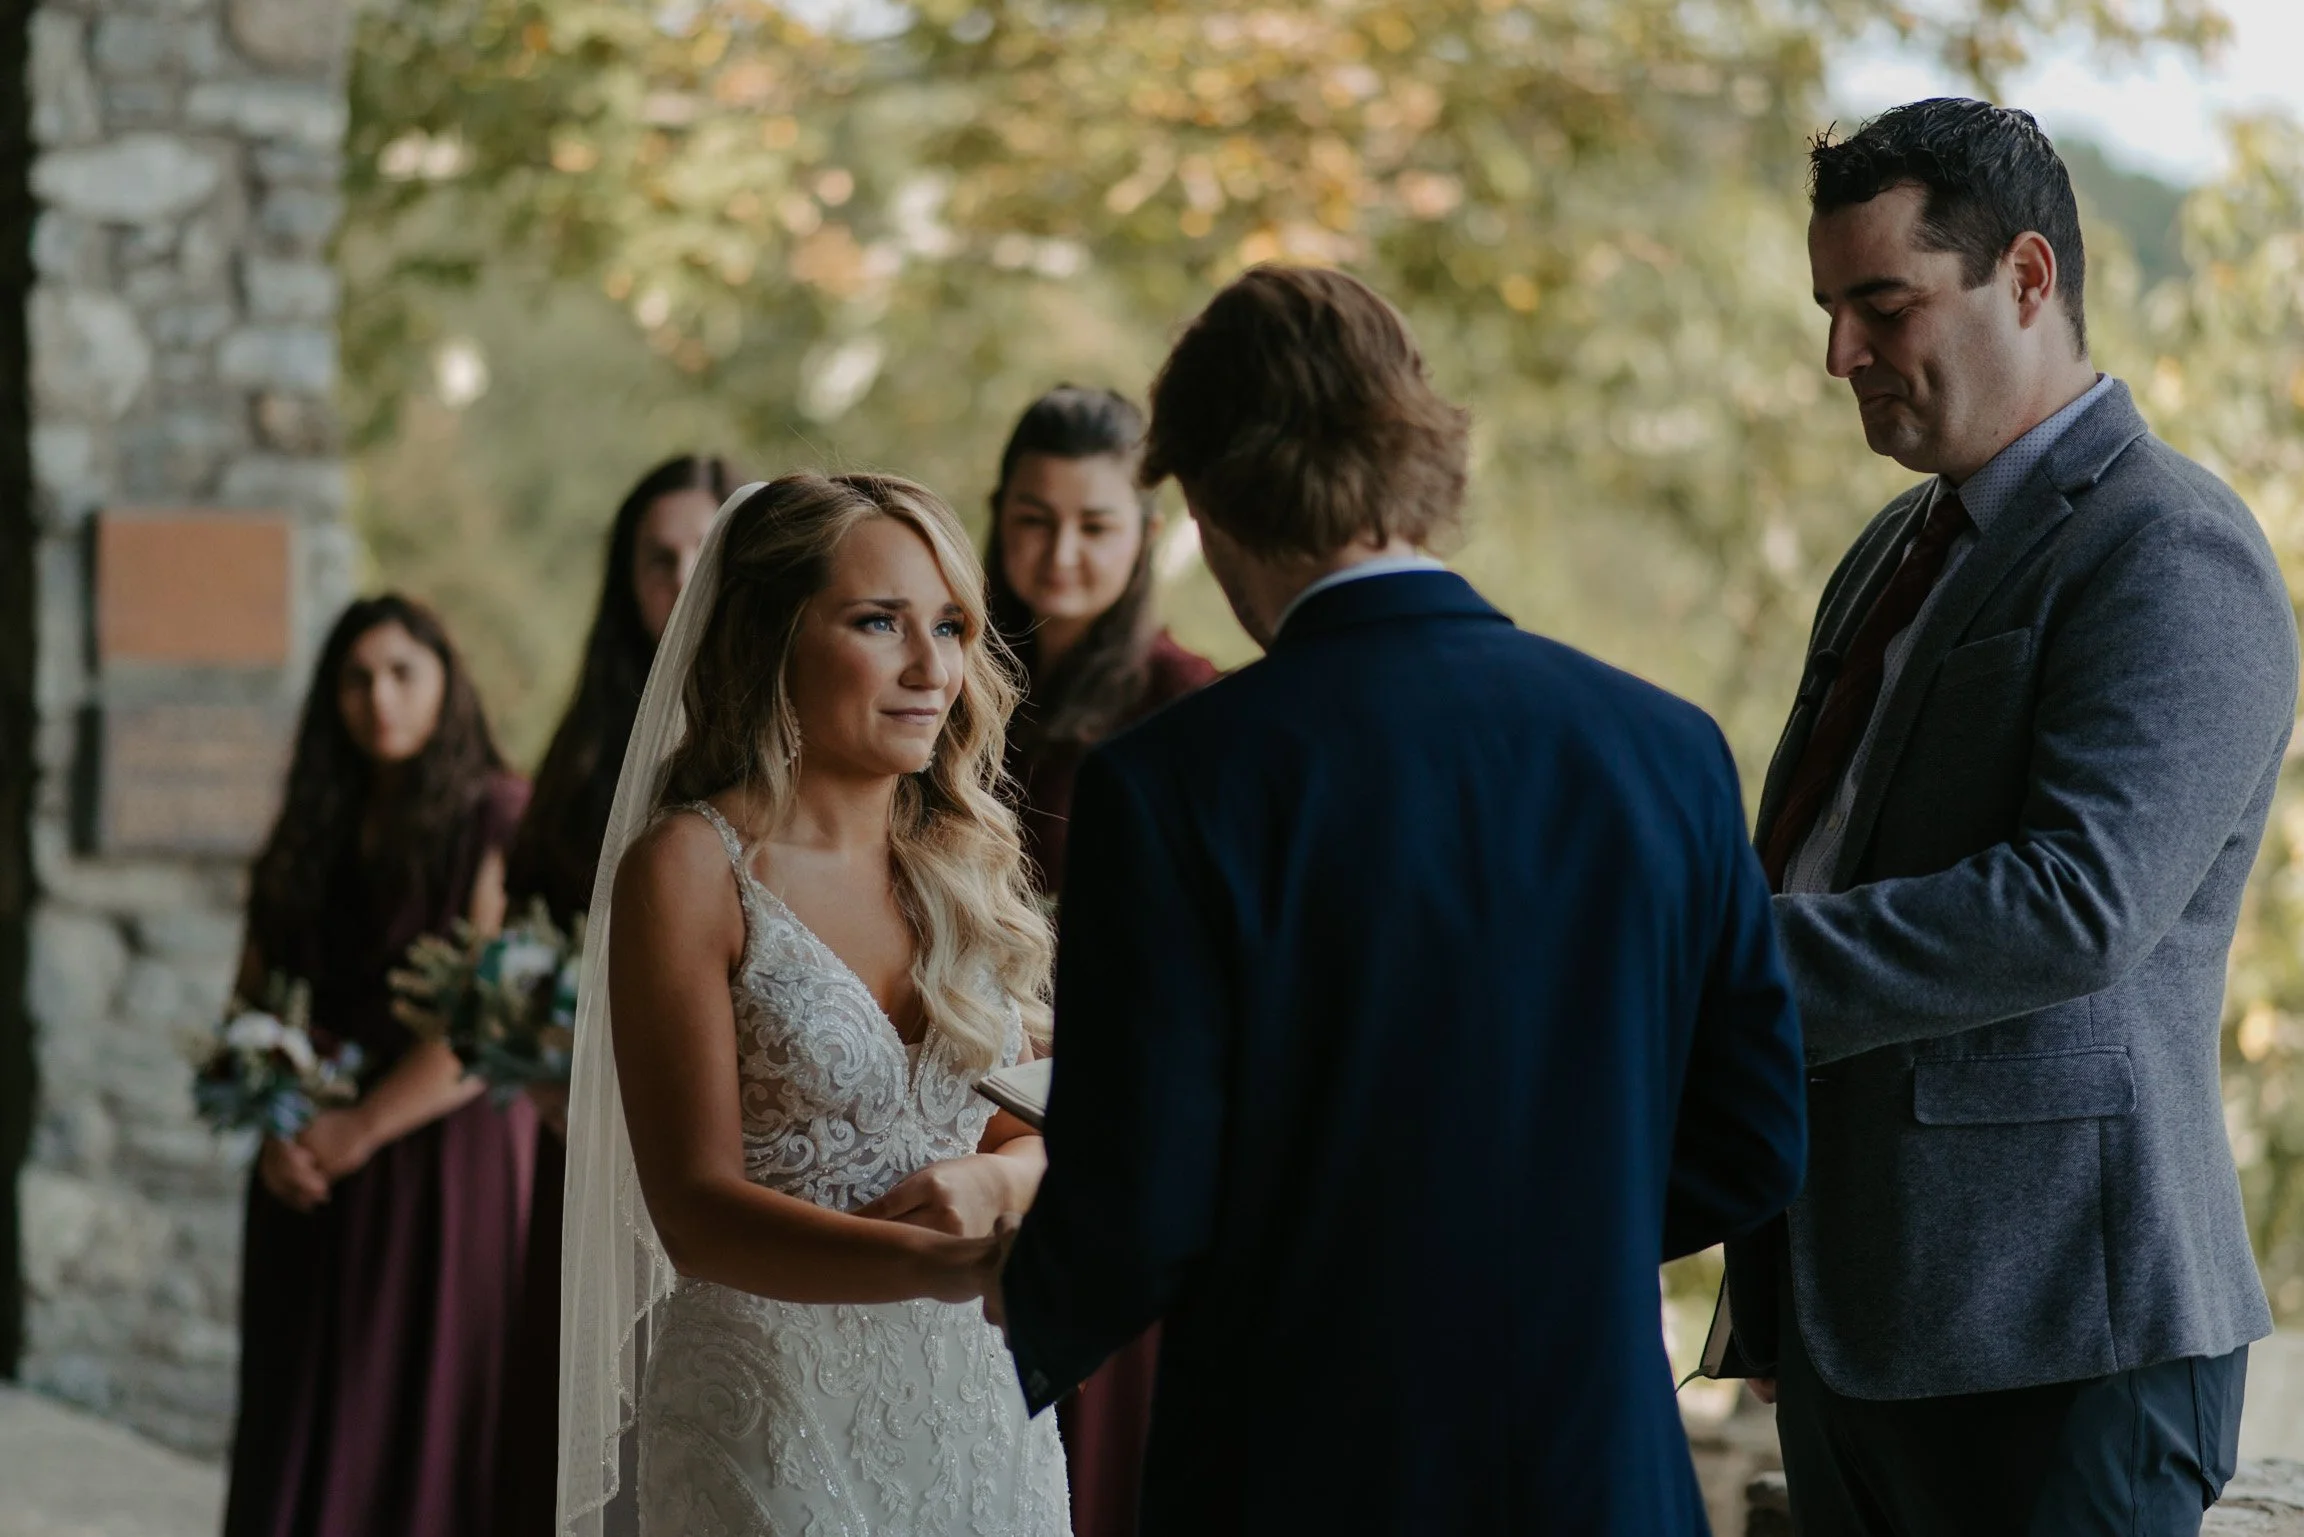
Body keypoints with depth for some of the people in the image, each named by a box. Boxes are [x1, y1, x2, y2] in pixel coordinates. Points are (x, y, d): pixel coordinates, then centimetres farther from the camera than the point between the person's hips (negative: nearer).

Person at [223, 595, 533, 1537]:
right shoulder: (310, 833, 13)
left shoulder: (496, 822, -4)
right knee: (305, 1424, 4)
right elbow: (251, 1005, 13)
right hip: (310, 1177, 5)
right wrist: (277, 1127, -5)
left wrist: (360, 1132, -11)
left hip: (443, 1163, -5)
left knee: (426, 1420, -3)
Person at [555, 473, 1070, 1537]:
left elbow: (1041, 1138, 11)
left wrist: (990, 1182, -13)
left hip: (980, 1406, 5)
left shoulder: (966, 866, 7)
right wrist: (938, 1267, -32)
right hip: (776, 1414, -5)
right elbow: (696, 1211, -17)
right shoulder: (688, 868, -10)